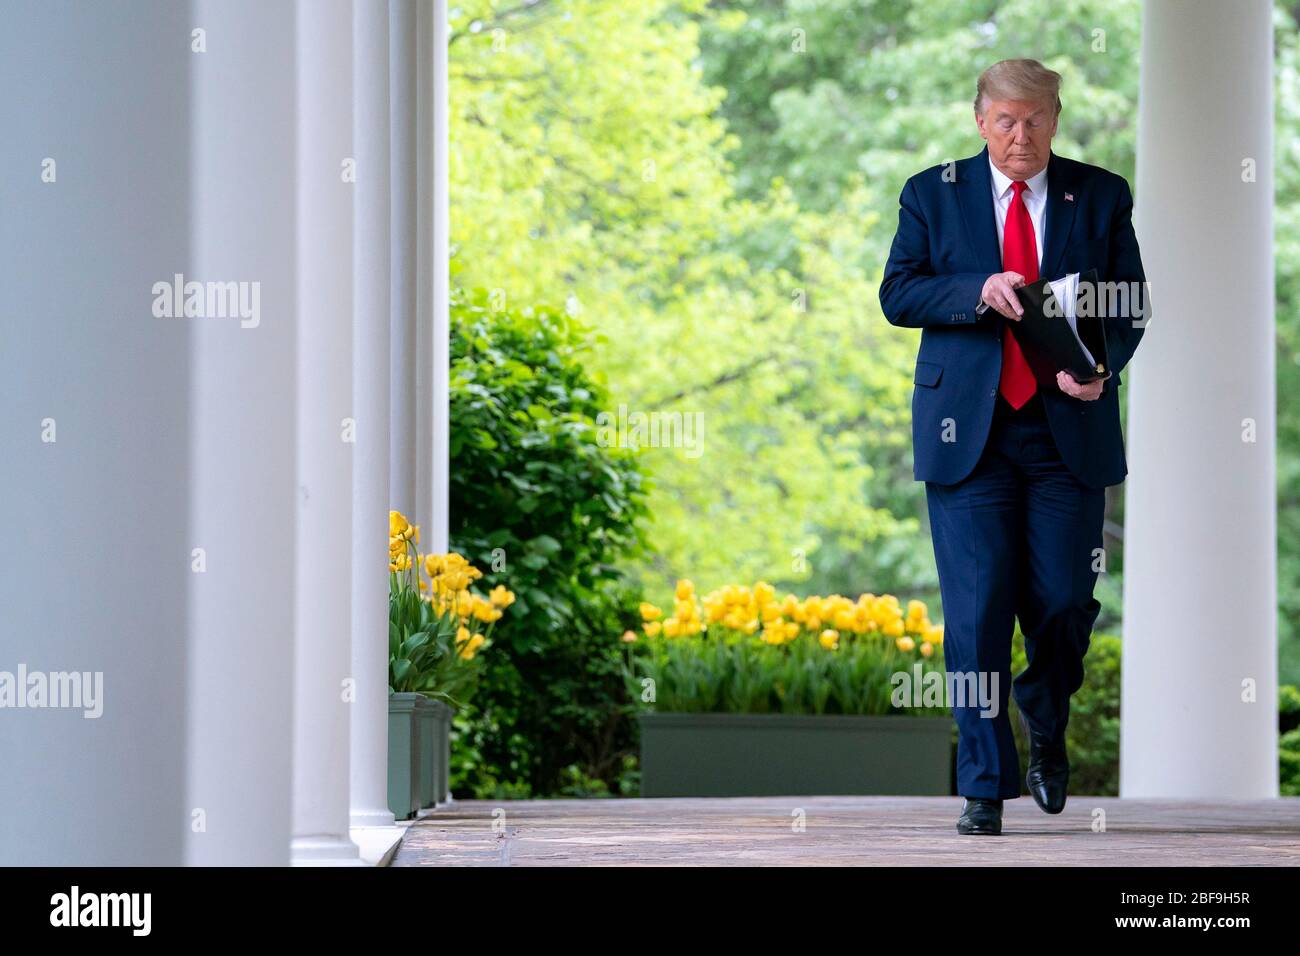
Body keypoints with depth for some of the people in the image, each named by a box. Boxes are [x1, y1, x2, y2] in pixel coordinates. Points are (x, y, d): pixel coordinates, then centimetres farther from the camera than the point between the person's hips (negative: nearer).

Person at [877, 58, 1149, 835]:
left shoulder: (1101, 196, 8)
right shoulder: (932, 195, 7)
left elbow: (1131, 302, 7)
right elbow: (898, 294, 1)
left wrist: (1102, 364, -13)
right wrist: (977, 292, -17)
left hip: (1068, 428, 1)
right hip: (969, 433, -1)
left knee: (1063, 603, -2)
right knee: (978, 611, -4)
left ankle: (1047, 733, 30)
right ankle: (985, 785, 3)